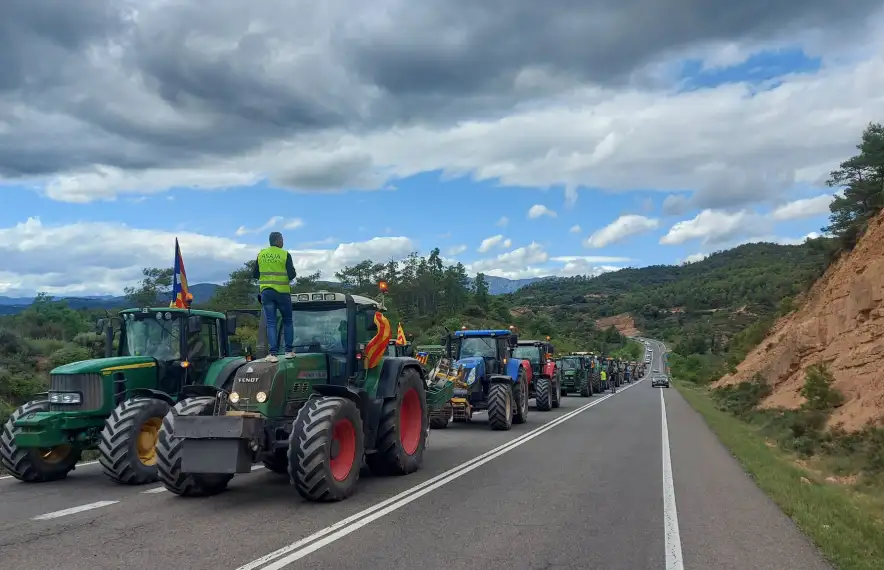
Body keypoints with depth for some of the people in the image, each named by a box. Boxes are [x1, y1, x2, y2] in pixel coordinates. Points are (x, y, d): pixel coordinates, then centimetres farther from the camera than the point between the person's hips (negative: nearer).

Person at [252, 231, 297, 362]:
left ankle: (273, 353, -4)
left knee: (271, 323, 3)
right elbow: (292, 275, -11)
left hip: (266, 291, 3)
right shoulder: (285, 254, -7)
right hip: (282, 292, -3)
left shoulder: (261, 255, 4)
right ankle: (289, 350, 12)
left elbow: (255, 275, 8)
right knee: (287, 321, 13)